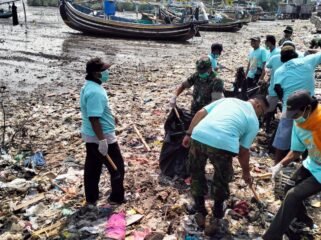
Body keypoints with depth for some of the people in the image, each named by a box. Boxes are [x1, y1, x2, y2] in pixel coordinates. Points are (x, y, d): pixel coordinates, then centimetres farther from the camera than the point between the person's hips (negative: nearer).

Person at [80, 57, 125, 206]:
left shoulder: (89, 87, 8)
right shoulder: (95, 92, -25)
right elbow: (94, 118, -28)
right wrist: (102, 140, -27)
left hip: (90, 136, 10)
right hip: (101, 136, -10)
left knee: (92, 168, 17)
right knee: (117, 168, 6)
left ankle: (91, 199, 28)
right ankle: (117, 198, 19)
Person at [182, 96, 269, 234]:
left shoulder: (228, 99, 29)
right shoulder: (253, 121, 19)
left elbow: (200, 113, 19)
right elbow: (243, 151, 18)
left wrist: (188, 134, 23)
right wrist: (246, 172, 33)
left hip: (199, 136, 3)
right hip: (223, 143, -3)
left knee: (196, 173, 27)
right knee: (222, 178, 26)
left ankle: (199, 209, 40)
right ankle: (218, 211, 45)